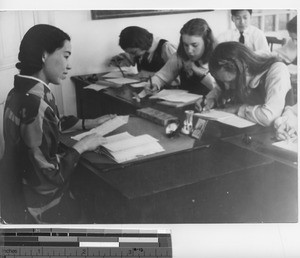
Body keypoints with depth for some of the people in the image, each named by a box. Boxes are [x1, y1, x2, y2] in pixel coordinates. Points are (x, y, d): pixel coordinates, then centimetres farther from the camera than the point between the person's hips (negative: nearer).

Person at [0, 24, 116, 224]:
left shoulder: (22, 92, 0)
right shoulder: (35, 104, -31)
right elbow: (49, 176, -30)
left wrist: (92, 123, 14)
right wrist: (82, 145, -17)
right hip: (40, 207, -9)